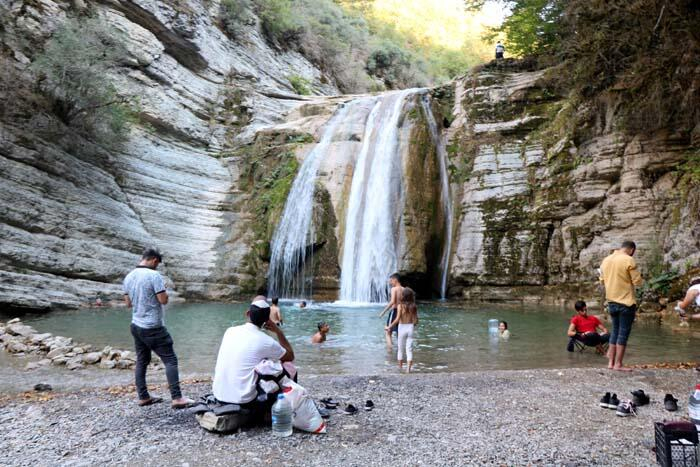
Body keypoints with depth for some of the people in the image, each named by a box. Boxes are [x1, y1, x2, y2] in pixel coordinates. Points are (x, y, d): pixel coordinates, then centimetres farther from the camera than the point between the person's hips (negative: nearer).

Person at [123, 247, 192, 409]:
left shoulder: (128, 277, 6)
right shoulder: (154, 275, -17)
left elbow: (128, 303, 14)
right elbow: (163, 300, -16)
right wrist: (165, 293, 3)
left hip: (136, 326, 8)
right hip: (153, 328, -8)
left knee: (141, 361, 14)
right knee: (170, 360, -3)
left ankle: (143, 397, 20)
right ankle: (176, 398, -6)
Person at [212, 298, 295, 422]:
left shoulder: (230, 331, 3)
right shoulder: (265, 341, -12)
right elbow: (290, 357, 6)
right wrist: (278, 331, 9)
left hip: (219, 396, 6)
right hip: (242, 401, -6)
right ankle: (261, 413, 15)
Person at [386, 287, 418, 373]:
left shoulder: (400, 305, -12)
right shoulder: (414, 306, -3)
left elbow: (397, 319, -17)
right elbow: (416, 320, -3)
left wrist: (389, 327, -8)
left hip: (402, 327, -2)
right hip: (410, 327, 2)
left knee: (400, 348, 13)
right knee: (409, 349, 5)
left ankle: (400, 367, 23)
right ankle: (408, 368, 0)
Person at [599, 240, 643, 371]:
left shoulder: (606, 260, 8)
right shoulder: (628, 260, -13)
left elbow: (602, 281, 16)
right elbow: (638, 281, -12)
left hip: (611, 301, 6)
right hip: (626, 301, -6)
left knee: (615, 331, 15)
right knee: (623, 333, 0)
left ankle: (611, 362, 15)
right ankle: (618, 364, 2)